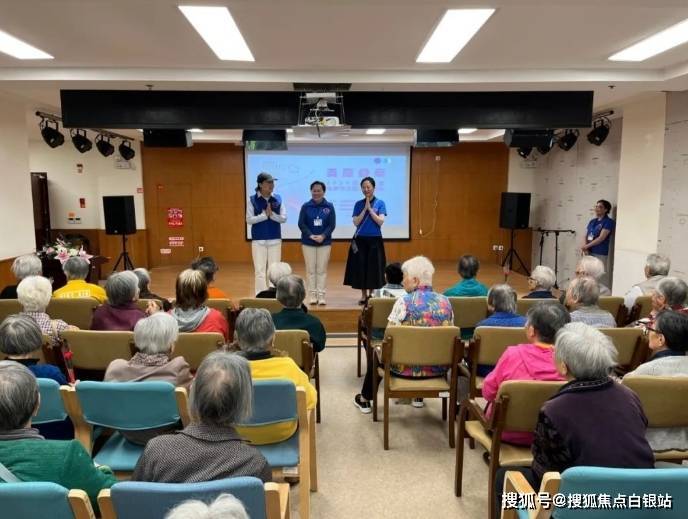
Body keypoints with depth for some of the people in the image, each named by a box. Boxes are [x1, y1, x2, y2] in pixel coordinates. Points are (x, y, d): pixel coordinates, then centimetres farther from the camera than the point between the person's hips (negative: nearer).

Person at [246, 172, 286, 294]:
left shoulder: (278, 199, 1)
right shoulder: (252, 199, -3)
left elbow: (284, 218, -1)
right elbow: (249, 220, -7)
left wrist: (272, 214, -18)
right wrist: (264, 215, -16)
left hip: (275, 239, 2)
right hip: (258, 240, -2)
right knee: (260, 270, 0)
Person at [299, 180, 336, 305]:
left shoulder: (329, 206, 0)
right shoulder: (306, 206, 0)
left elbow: (332, 224, -2)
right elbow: (301, 224, -2)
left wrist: (323, 236, -15)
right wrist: (310, 235, -15)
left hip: (324, 242, 0)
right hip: (308, 242, 0)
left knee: (322, 269, 1)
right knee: (311, 269, 3)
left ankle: (321, 295, 6)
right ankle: (312, 295, 9)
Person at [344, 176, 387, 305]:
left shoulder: (380, 203, 0)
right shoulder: (358, 204, 5)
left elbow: (380, 222, -10)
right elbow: (356, 222, -4)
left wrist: (370, 209, -13)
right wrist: (365, 209, -11)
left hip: (375, 240, -1)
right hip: (360, 240, 2)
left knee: (373, 267, 1)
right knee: (361, 266, 3)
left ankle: (371, 295, 15)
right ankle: (363, 295, 14)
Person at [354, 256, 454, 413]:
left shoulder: (404, 301, -16)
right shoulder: (445, 301, -1)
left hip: (408, 367, -4)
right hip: (438, 368, 4)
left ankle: (365, 399, 42)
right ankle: (418, 396, 49)